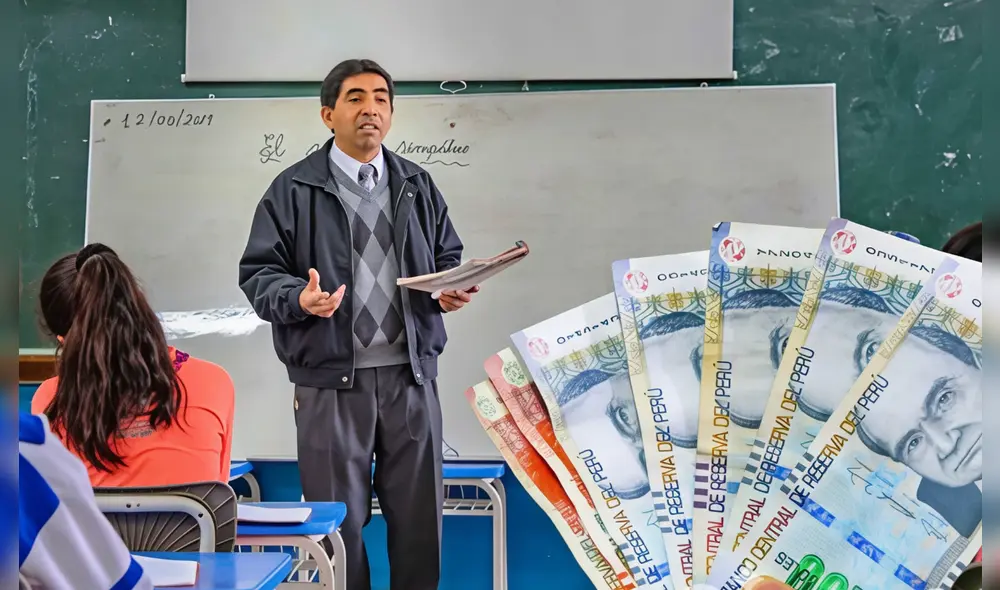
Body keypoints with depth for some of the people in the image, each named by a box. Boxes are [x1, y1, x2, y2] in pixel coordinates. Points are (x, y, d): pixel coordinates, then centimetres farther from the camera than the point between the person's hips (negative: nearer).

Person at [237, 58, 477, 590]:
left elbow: (447, 259, 19)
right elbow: (258, 272, -1)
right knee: (338, 520, 8)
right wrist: (300, 298, -21)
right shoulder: (294, 189, 0)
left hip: (411, 374, 3)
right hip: (331, 380, -3)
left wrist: (453, 289, -4)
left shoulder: (418, 186, 13)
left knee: (419, 514, 10)